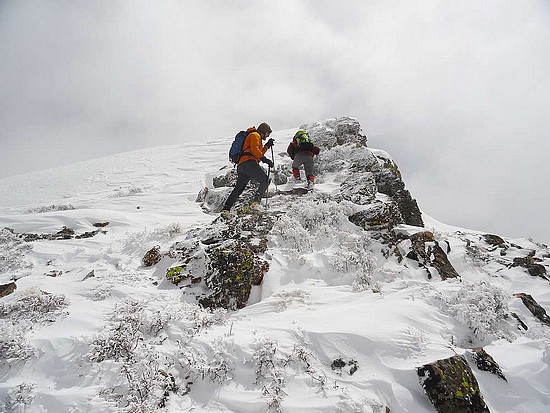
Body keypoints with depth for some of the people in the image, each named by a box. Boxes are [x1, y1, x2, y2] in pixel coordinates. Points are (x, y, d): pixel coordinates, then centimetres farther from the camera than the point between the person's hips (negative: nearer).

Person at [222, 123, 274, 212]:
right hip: (248, 162, -10)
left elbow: (258, 154, 34)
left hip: (240, 165, 10)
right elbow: (254, 149, -10)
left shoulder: (257, 137, 37)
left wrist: (267, 145, 31)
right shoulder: (255, 135, 6)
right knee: (265, 180, -12)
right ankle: (256, 202, -28)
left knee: (238, 188, 12)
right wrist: (265, 159, -15)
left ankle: (226, 208, 9)